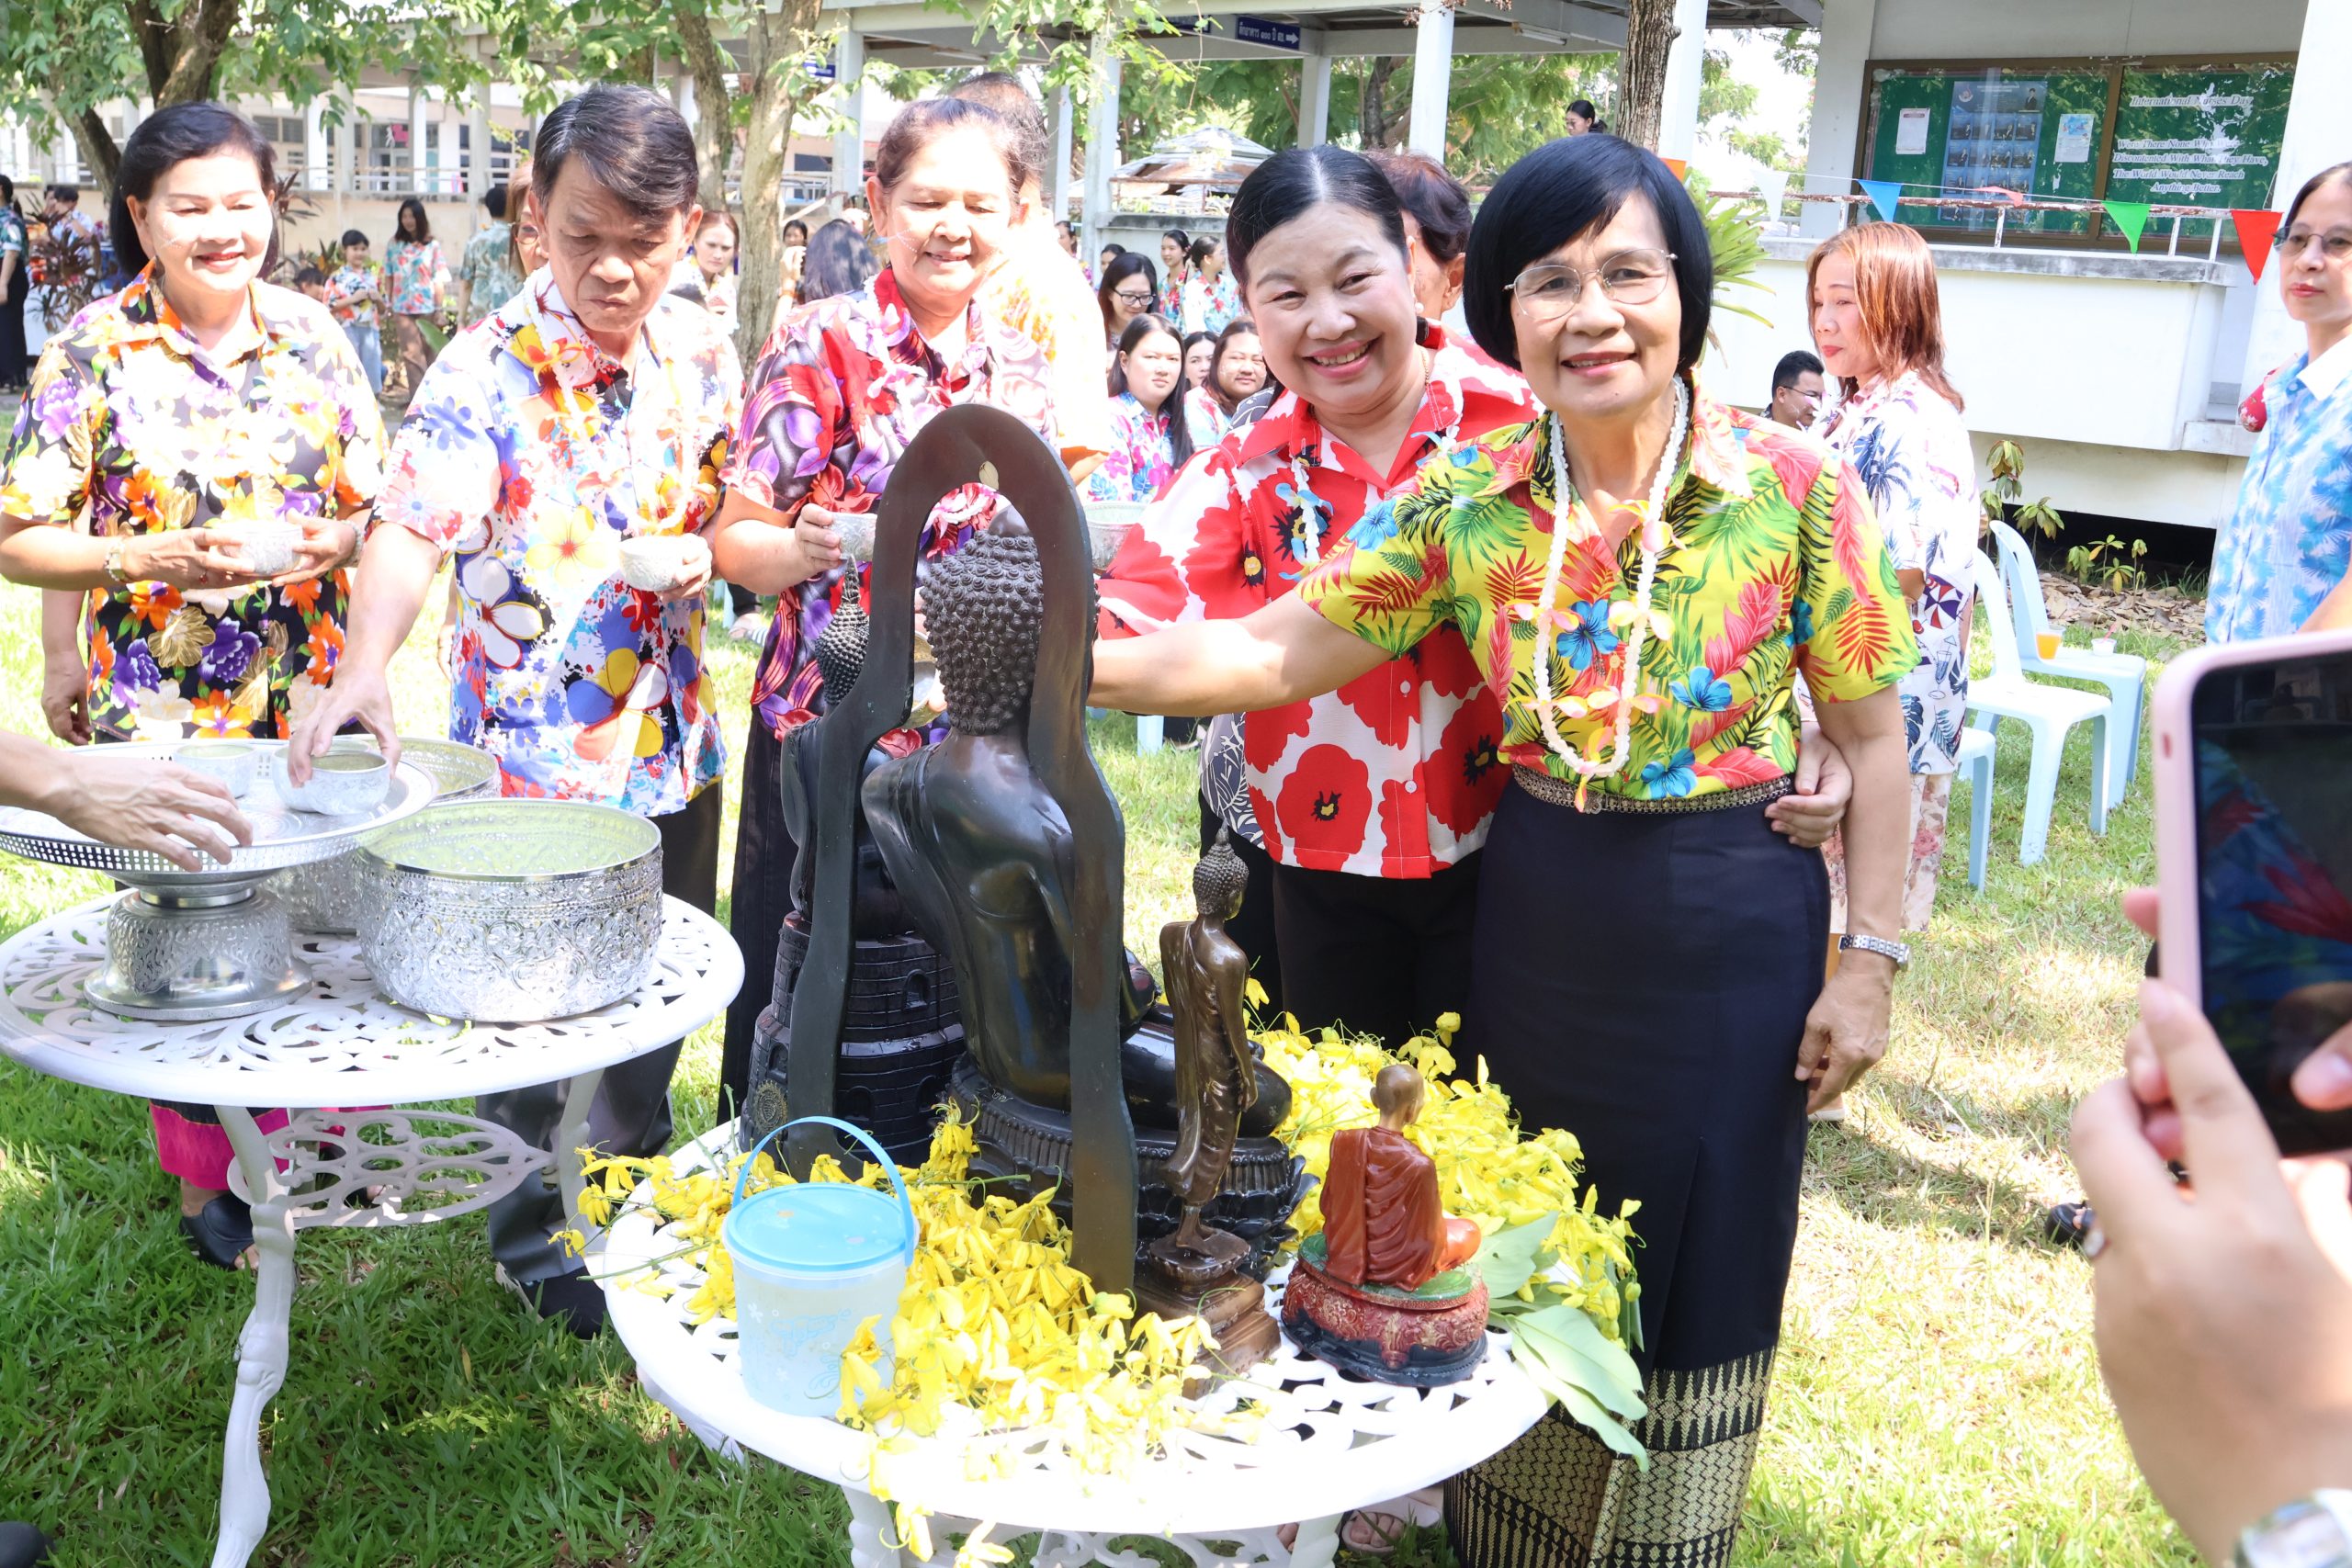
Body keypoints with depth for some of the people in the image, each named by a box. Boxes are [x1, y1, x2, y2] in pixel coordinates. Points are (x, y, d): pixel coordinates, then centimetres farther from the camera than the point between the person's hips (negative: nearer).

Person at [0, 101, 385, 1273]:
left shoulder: (311, 334, 3)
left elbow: (375, 502, 7)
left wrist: (329, 540, -14)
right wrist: (160, 556, -22)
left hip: (309, 698, 3)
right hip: (163, 709, -3)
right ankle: (206, 1181, 27)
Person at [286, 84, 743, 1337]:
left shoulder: (705, 355, 0)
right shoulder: (487, 369, -16)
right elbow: (412, 526, -26)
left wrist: (700, 551, -11)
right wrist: (365, 666, -43)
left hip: (671, 737, 5)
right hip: (531, 747, -5)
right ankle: (531, 1231, 31)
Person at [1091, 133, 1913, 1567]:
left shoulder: (1796, 490, -13)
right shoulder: (1465, 504, -7)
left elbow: (1873, 738, -5)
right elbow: (1271, 652, -10)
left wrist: (1871, 961, -7)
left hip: (1731, 933, -2)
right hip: (1535, 921, 3)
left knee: (1691, 1281, 12)